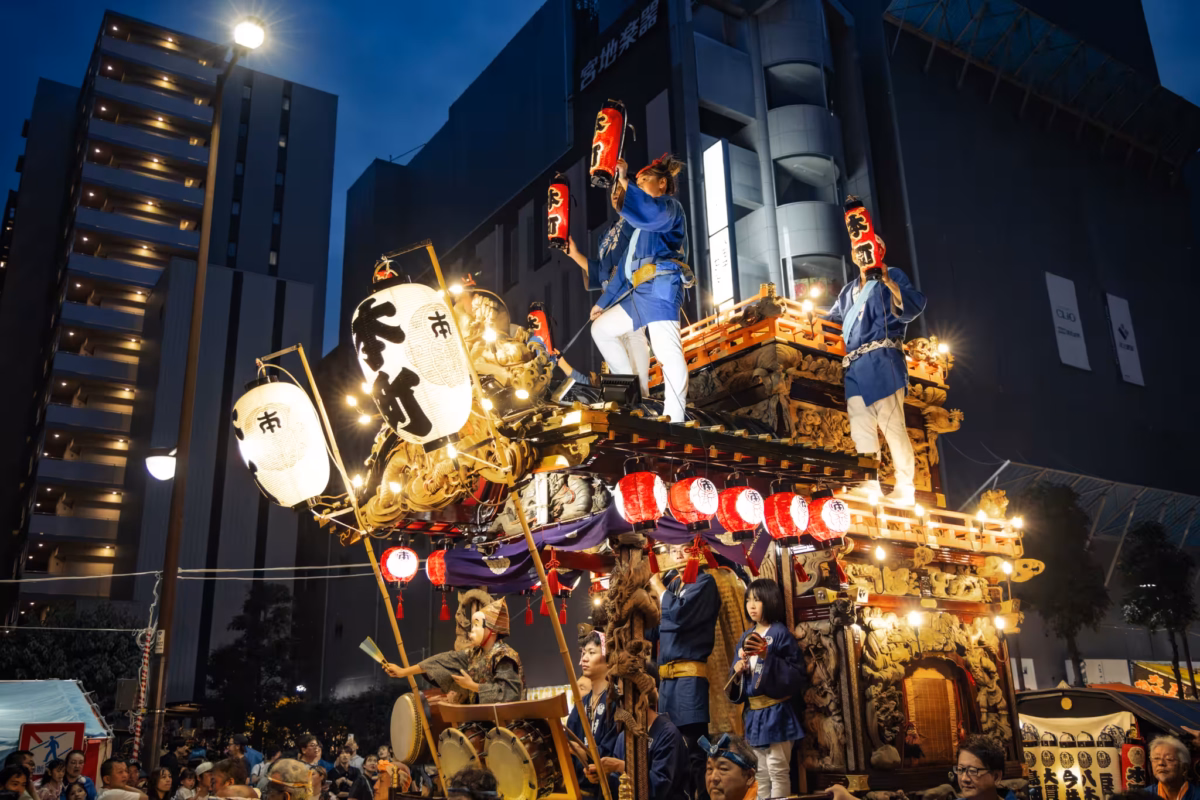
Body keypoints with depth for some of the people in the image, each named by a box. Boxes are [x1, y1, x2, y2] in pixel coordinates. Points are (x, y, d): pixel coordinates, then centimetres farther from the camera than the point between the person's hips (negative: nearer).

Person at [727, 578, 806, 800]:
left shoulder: (781, 634, -8)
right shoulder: (746, 637, 11)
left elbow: (797, 675, -16)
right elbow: (737, 684, 17)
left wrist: (768, 657, -24)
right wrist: (737, 672, -6)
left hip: (776, 712, -7)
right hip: (754, 713, 7)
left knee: (778, 770, -4)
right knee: (762, 772, 14)